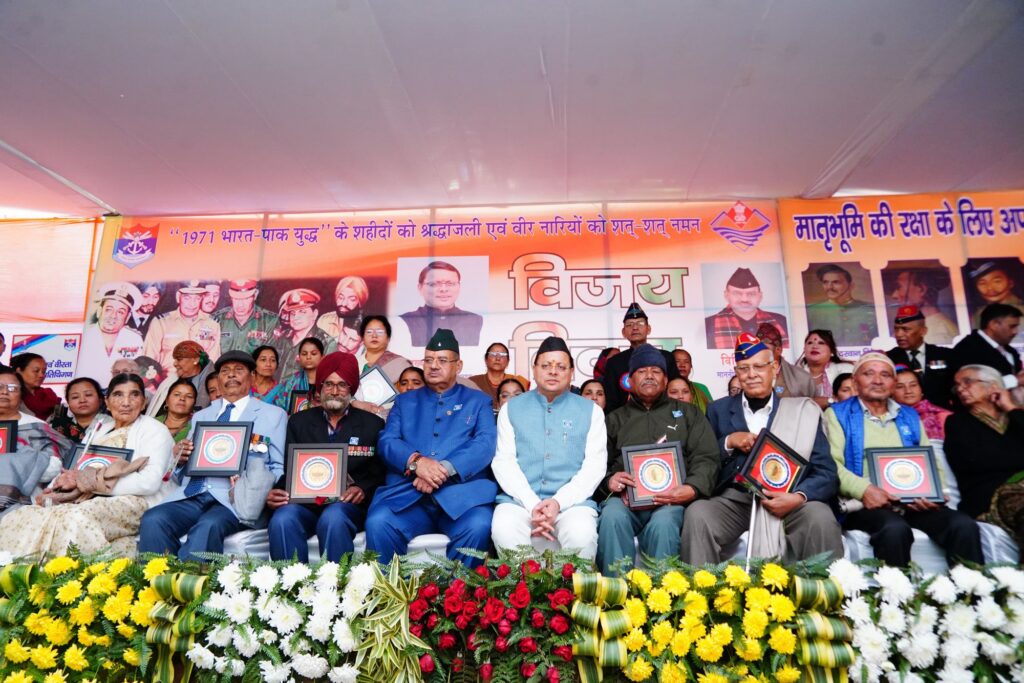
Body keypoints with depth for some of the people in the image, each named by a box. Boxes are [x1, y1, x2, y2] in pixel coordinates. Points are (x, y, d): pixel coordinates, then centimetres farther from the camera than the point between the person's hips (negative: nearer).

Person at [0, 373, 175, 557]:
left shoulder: (154, 430, 0)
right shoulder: (100, 430, 23)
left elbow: (149, 482, -14)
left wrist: (89, 481, -12)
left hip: (134, 502, -7)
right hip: (90, 501, 7)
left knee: (77, 518, -34)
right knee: (21, 516, -11)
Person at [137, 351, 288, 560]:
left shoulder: (273, 415, 11)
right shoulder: (200, 416, 24)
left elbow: (279, 469, 5)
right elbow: (182, 473, 24)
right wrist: (180, 456, 1)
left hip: (234, 498, -4)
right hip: (191, 496, 4)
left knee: (208, 527, -34)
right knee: (152, 520, -25)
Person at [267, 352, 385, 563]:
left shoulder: (372, 424, 11)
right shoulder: (299, 421, 18)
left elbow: (379, 474, 7)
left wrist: (362, 489, -14)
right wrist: (275, 492, -8)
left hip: (346, 504, -2)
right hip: (304, 502, 2)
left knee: (333, 519, -35)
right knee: (282, 521, -31)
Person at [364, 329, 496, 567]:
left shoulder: (478, 401, 16)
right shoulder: (405, 401, 23)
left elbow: (486, 444, 0)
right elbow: (386, 441, 8)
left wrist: (446, 469, -16)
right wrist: (415, 461, -14)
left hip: (461, 493, -1)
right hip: (406, 494, 2)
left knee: (478, 526, -32)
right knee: (377, 523, -28)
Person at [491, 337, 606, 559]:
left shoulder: (591, 410, 11)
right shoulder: (511, 408, 13)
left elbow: (595, 465, 2)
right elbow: (504, 461, 3)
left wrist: (559, 501, -13)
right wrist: (532, 504, -12)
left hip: (572, 501, 0)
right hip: (520, 500, 0)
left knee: (582, 535, -31)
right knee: (504, 532, -31)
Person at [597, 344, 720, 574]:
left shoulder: (688, 413, 23)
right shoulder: (615, 419, 26)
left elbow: (706, 458, 11)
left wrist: (692, 489, -10)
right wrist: (609, 481, -9)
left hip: (672, 497, -1)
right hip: (625, 497, 1)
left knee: (663, 523, -35)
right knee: (612, 517, -33)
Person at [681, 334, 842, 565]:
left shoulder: (803, 411, 10)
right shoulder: (719, 409, 13)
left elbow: (824, 471, 3)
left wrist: (799, 497, -17)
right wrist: (728, 442, -6)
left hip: (787, 499, 0)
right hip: (735, 499, 1)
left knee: (821, 518, -31)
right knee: (696, 514, -29)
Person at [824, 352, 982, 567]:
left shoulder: (910, 416, 23)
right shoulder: (838, 413, 7)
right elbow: (831, 463, -4)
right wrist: (863, 489, -20)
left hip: (914, 504, 5)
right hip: (865, 504, -4)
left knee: (964, 526, -21)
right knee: (895, 529, -34)